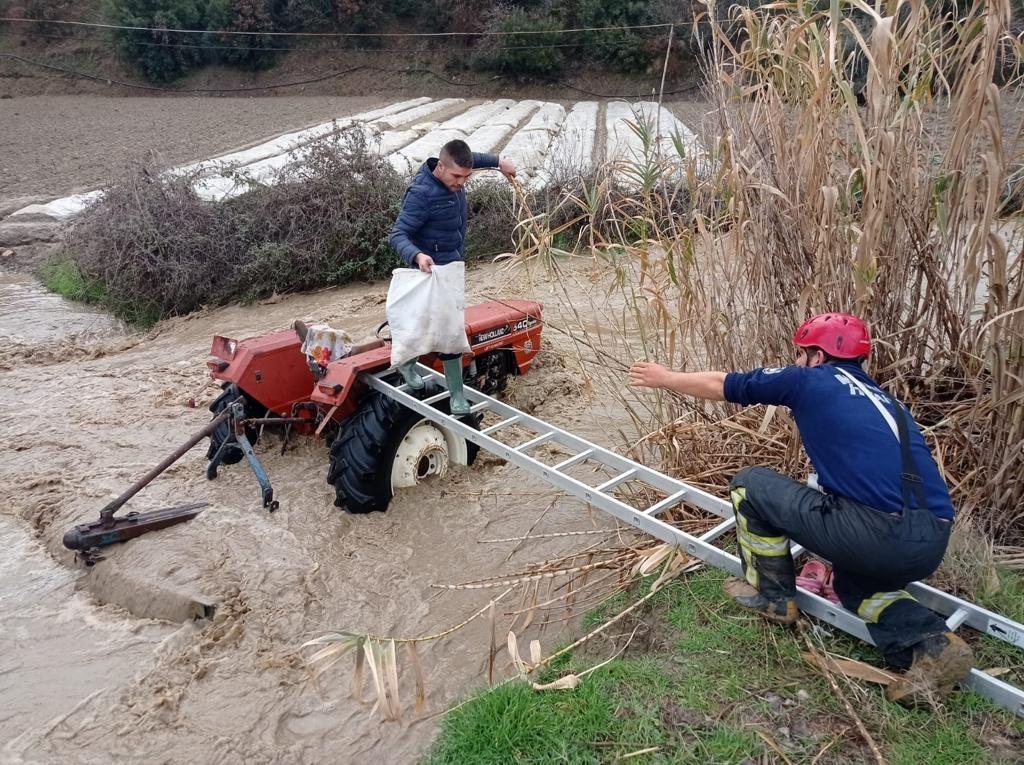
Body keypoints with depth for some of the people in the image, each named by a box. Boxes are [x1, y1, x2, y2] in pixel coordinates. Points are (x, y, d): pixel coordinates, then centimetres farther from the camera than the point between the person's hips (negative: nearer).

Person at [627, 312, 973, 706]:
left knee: (750, 483, 9)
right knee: (853, 580, 37)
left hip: (880, 534, -8)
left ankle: (770, 594, 24)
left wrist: (664, 377, 31)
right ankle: (932, 643, 11)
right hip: (932, 543, 8)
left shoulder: (809, 380, 5)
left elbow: (720, 385, 15)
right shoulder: (880, 398, 25)